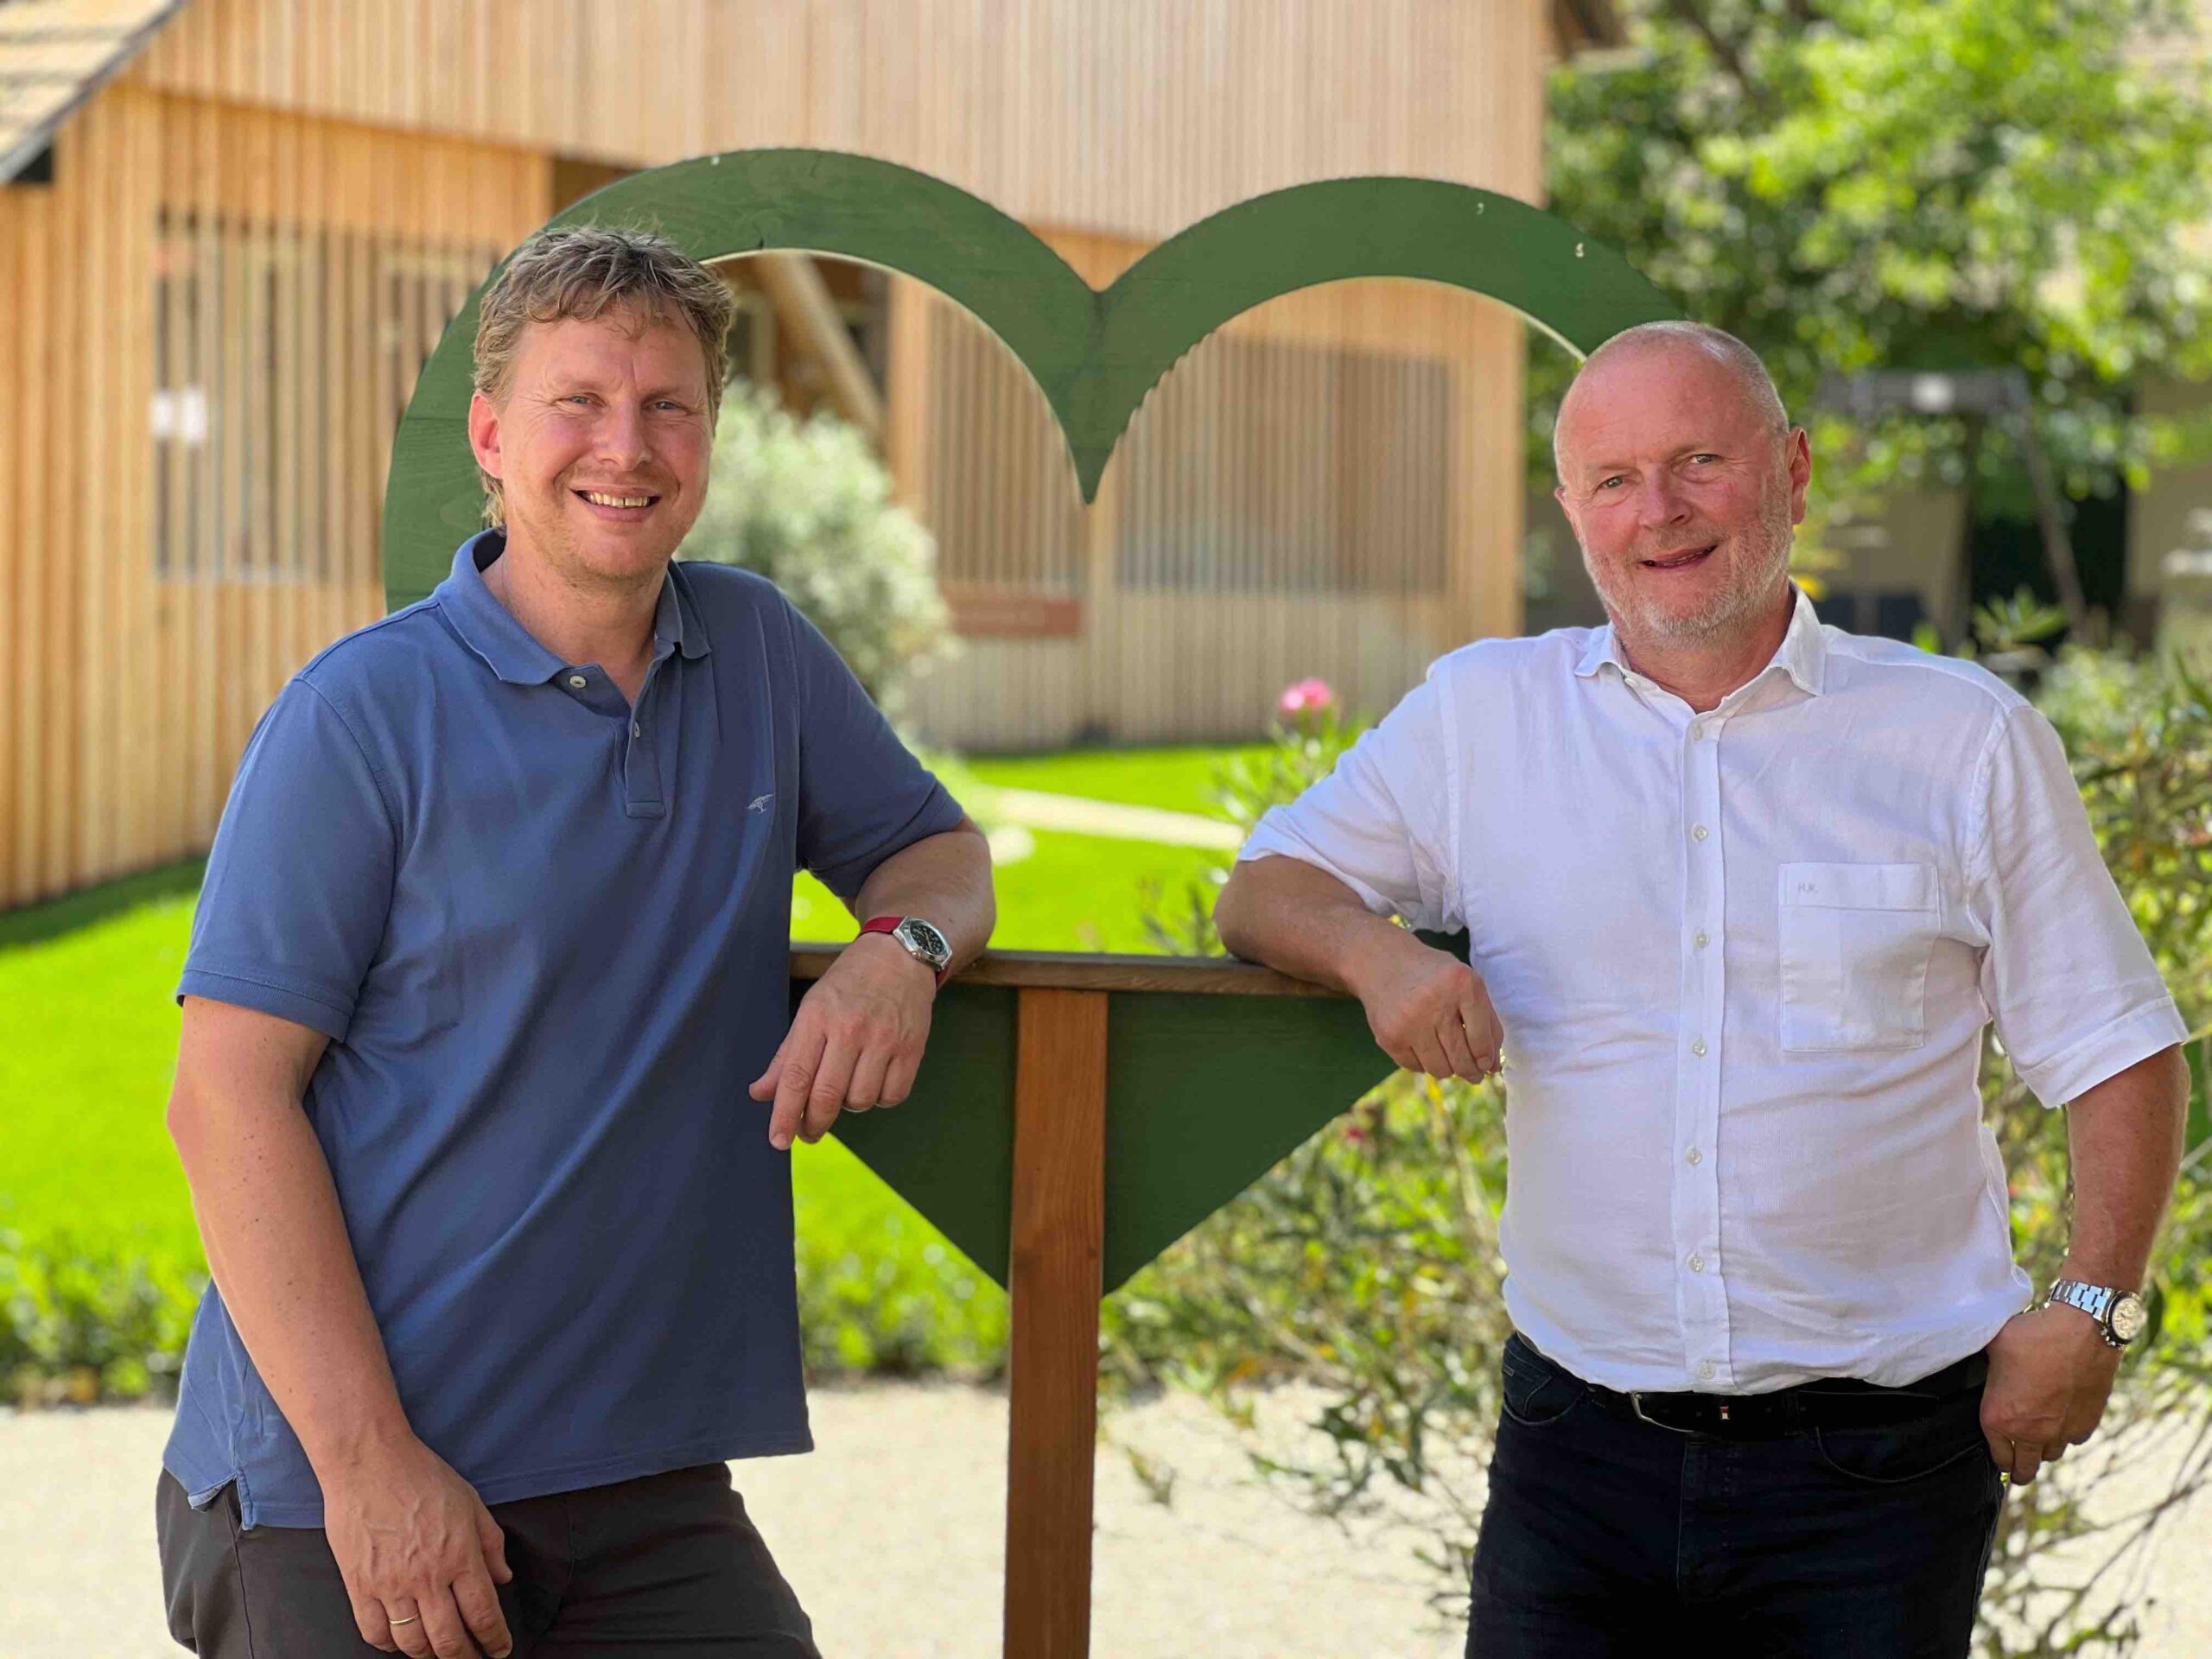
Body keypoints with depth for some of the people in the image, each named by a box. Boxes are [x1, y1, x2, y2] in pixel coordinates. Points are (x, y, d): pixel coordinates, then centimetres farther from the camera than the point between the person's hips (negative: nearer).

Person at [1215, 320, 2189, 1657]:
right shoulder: (1481, 718, 7)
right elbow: (1265, 889, 12)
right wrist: (1372, 949, -10)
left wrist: (2091, 1308, -5)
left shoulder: (1967, 740, 3)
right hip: (1583, 1437, 1)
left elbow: (2120, 1056, 7)